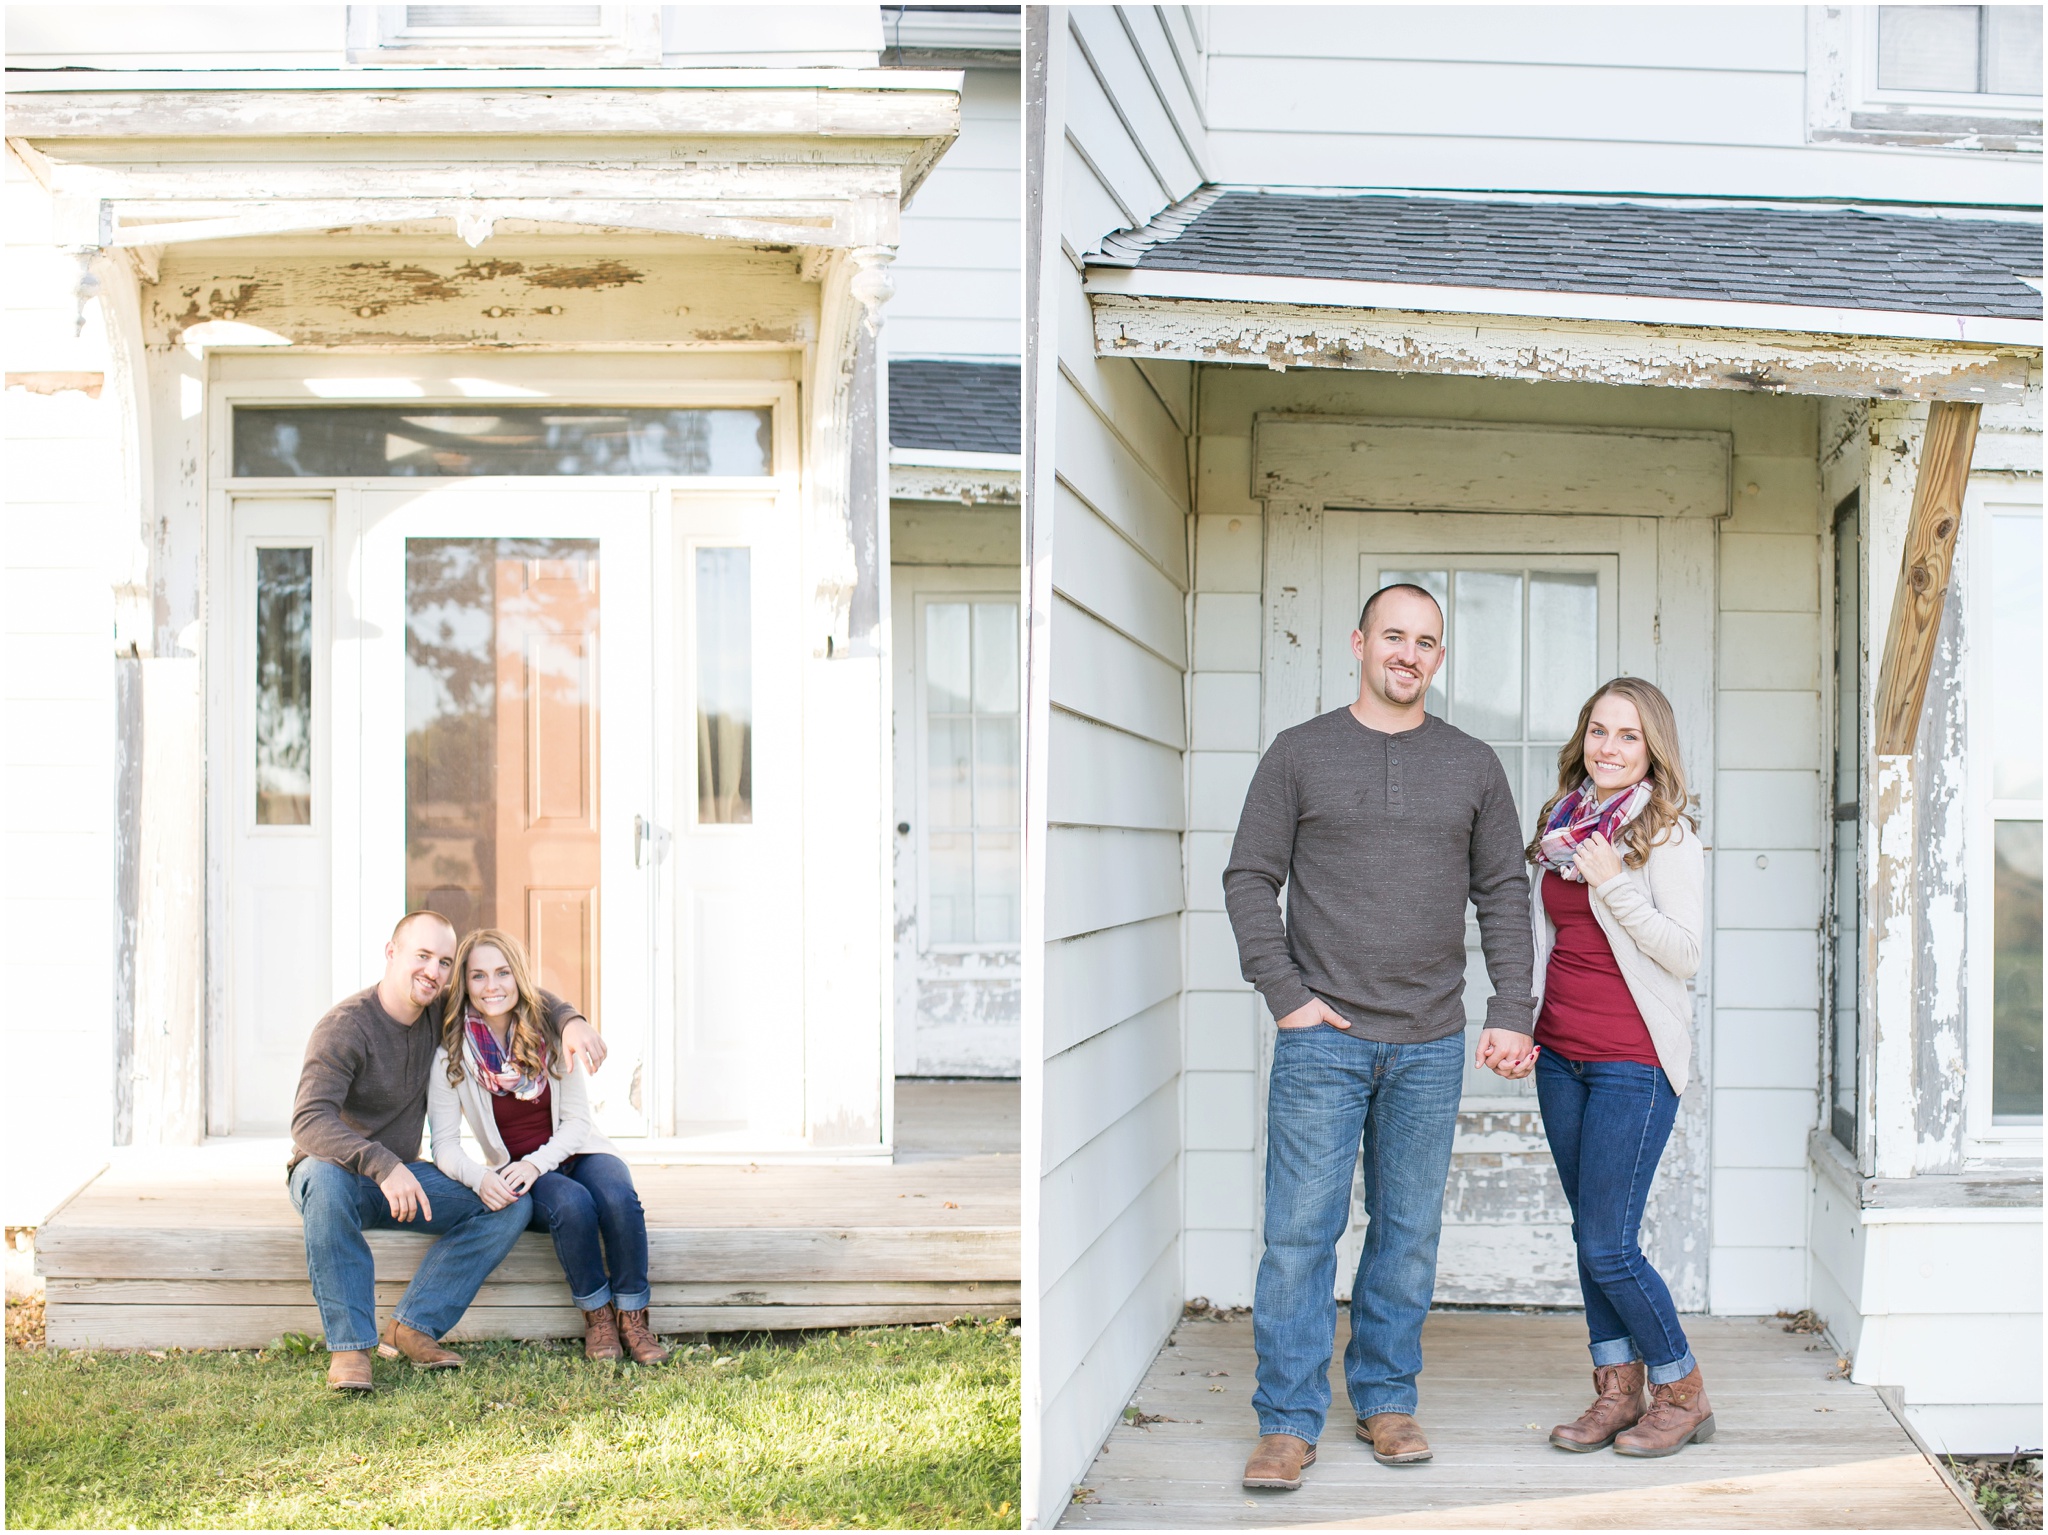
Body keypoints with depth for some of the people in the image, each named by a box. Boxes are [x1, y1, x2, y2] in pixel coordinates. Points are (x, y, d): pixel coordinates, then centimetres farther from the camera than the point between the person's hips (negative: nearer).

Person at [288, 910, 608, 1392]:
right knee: (327, 1176, -42)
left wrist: (571, 1019, -6)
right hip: (335, 1171, -6)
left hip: (402, 1174, 6)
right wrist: (383, 1166, -46)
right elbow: (310, 1121, -32)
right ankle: (349, 1347, -36)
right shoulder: (345, 1026, -20)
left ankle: (412, 1326, -17)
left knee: (509, 1204, -15)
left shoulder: (439, 1016, 0)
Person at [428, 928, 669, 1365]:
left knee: (617, 1197, -32)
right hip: (513, 1174, -1)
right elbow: (445, 1145, -10)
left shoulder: (551, 1032, -5)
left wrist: (536, 1163, -23)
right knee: (573, 1204, -35)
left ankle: (632, 1316, -18)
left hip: (577, 1154, 2)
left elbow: (577, 1121, -5)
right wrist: (480, 1178, -32)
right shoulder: (450, 1054, -8)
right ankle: (596, 1314, -15)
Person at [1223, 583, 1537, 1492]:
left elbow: (1504, 894, 11)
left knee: (1409, 1231, 8)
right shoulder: (1299, 754, 4)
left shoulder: (1472, 766, 10)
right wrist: (1285, 994, -6)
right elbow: (1250, 879, 3)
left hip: (1431, 1044, 2)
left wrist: (1512, 1012, 2)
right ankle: (1289, 1423, 6)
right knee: (1300, 1231, -2)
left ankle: (1386, 1401, 22)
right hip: (1323, 1040, -2)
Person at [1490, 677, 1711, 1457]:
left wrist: (1614, 883, -19)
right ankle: (1618, 1389, 21)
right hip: (1560, 1055, 7)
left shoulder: (1668, 835, -8)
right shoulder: (1564, 825, 11)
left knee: (1608, 1245, -6)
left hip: (1633, 1058, -7)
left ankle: (1682, 1393, 12)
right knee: (1588, 1233, 11)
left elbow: (1684, 953, -14)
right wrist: (1523, 1027, 11)